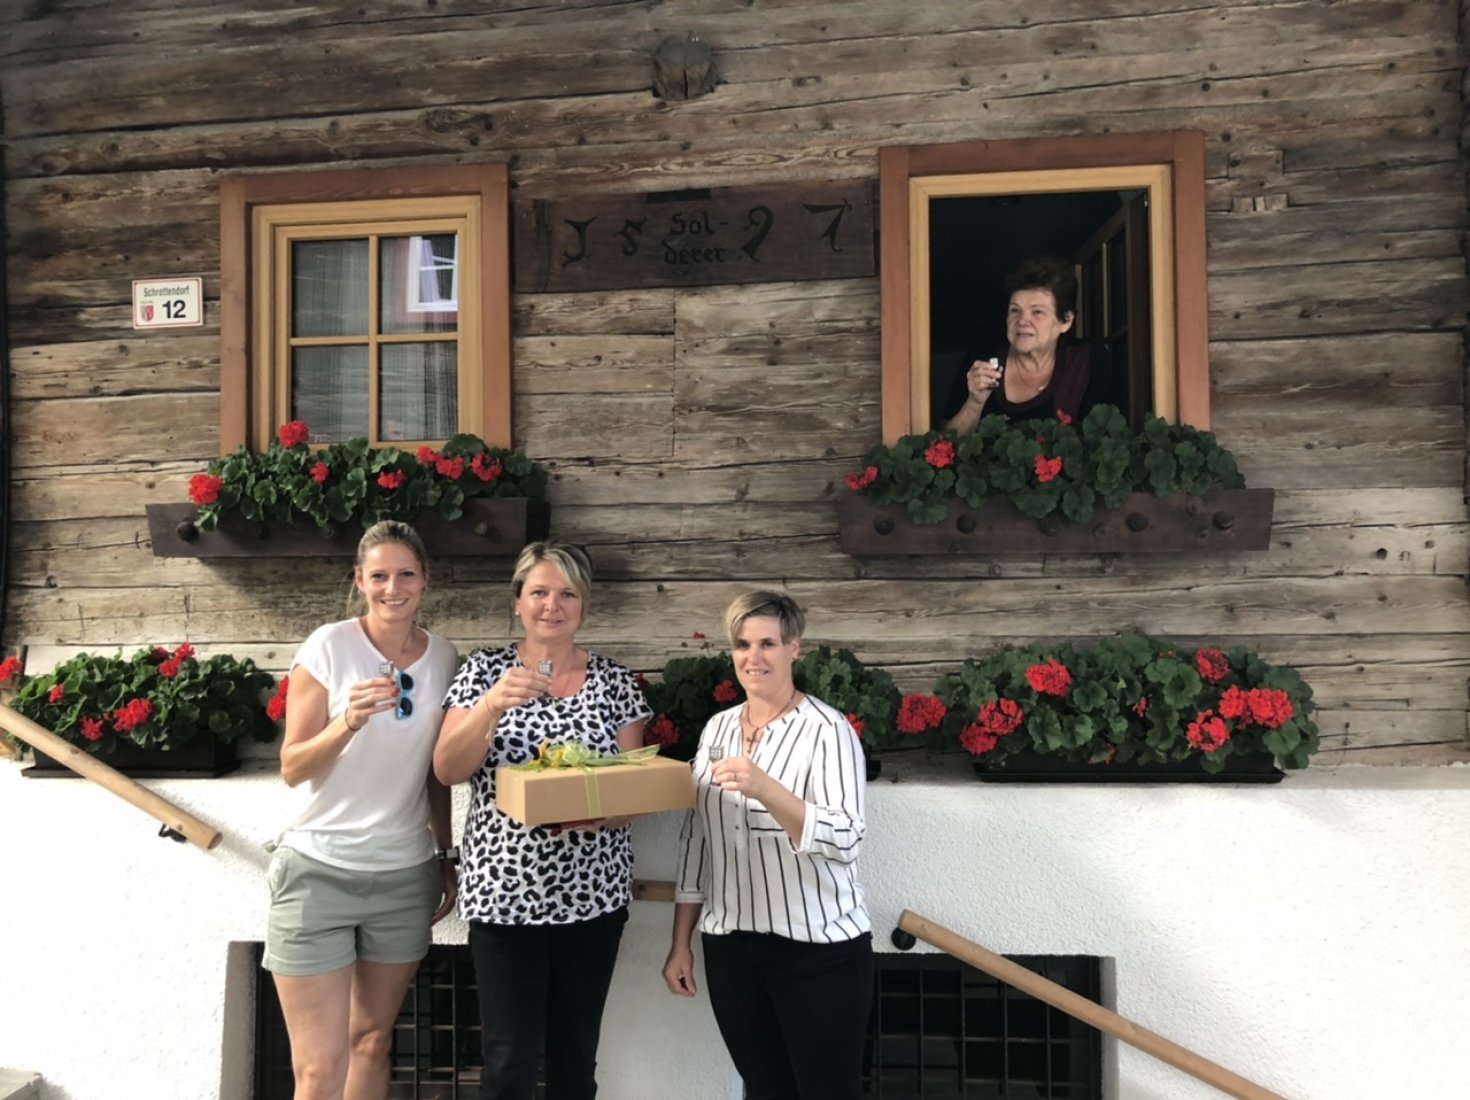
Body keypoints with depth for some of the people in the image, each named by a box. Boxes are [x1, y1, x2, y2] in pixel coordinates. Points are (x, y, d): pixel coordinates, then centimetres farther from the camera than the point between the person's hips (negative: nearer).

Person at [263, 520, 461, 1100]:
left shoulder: (444, 658, 2)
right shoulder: (329, 646, -9)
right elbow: (292, 769, -9)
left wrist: (447, 860, 13)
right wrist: (348, 723, -26)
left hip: (405, 876, 4)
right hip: (318, 871, -3)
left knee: (372, 1041, 15)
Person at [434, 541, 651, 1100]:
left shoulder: (614, 681, 2)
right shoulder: (485, 669, 0)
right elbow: (447, 770, -8)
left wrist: (603, 812, -19)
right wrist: (493, 704, -23)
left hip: (592, 895, 1)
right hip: (504, 894, -1)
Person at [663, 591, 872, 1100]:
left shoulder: (827, 729, -10)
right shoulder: (717, 728, 7)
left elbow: (845, 840, -21)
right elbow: (696, 840, 11)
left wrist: (764, 788, -34)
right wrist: (681, 943, 10)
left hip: (819, 951, -5)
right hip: (731, 949, 5)